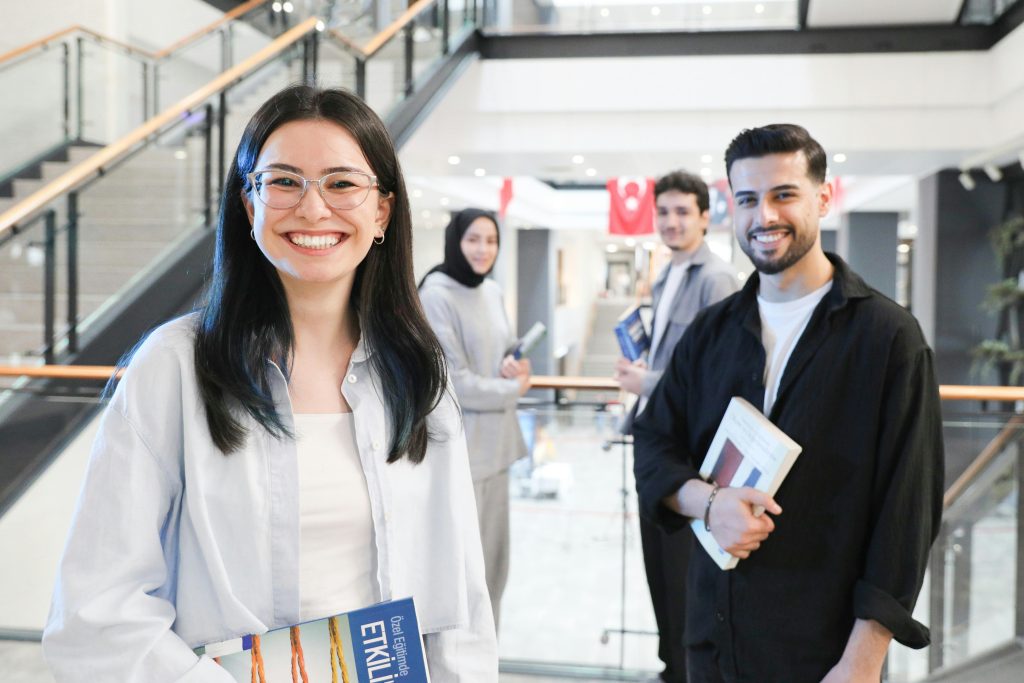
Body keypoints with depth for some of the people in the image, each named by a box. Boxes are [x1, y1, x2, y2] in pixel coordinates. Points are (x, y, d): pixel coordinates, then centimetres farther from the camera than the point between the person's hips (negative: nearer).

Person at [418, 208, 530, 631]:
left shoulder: (492, 292, 10)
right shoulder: (436, 297, -15)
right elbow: (453, 381, -19)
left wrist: (510, 365, -3)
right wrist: (514, 389, -7)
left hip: (493, 442, 8)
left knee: (493, 561, 15)